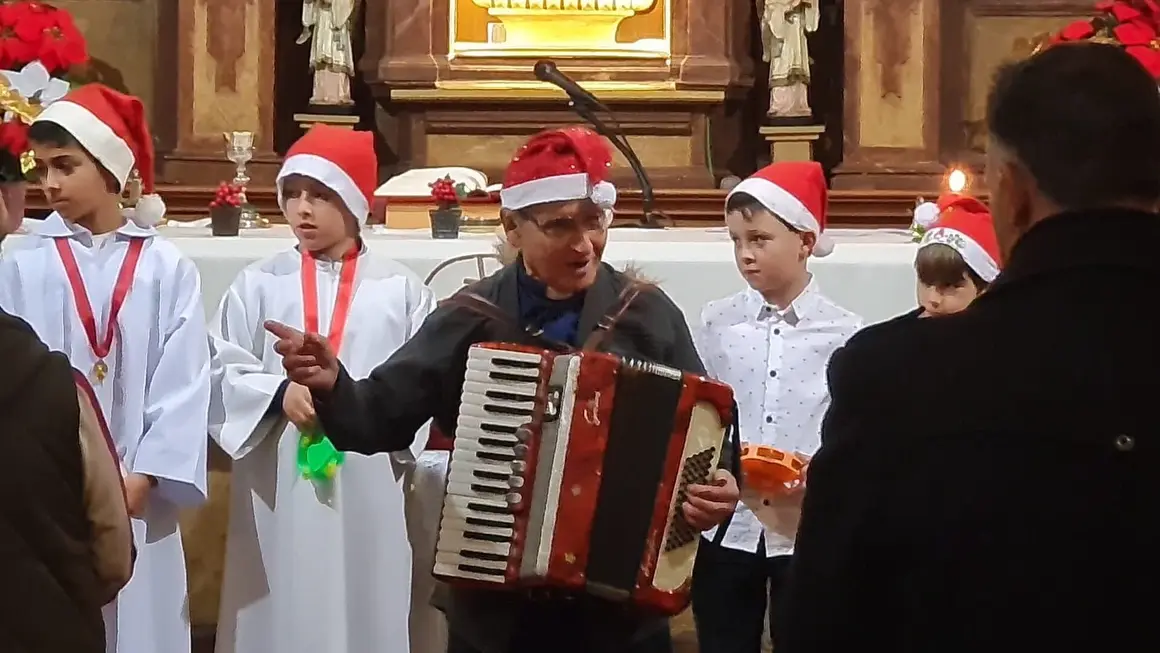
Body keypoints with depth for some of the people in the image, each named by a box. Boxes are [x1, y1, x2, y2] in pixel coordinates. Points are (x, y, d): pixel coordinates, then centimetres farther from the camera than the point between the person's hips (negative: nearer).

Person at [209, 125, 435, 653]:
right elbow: (223, 374, 2)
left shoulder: (400, 289, 4)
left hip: (367, 491, 0)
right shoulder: (258, 284, 5)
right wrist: (280, 393, -14)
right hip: (277, 490, 0)